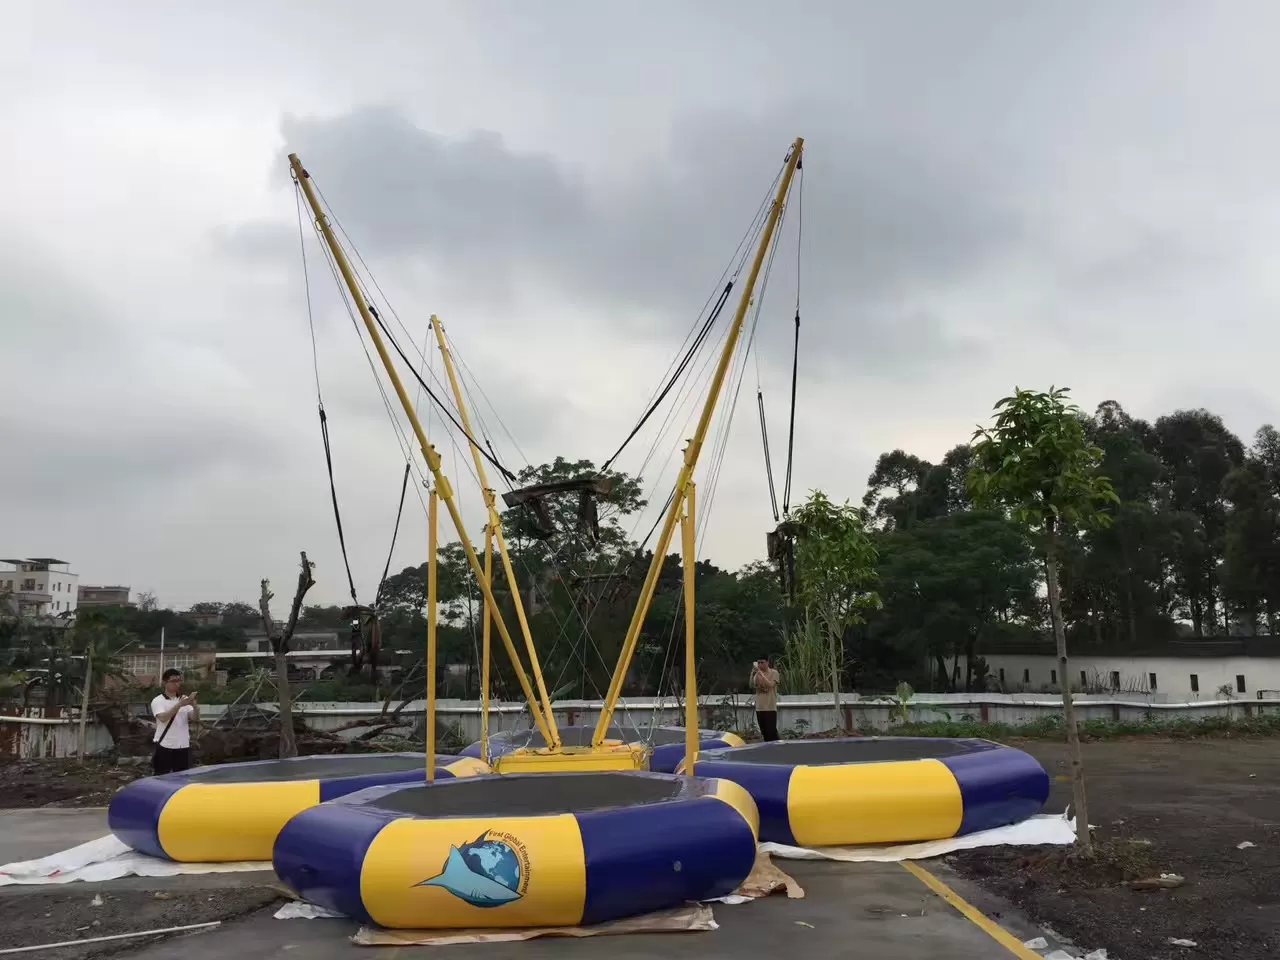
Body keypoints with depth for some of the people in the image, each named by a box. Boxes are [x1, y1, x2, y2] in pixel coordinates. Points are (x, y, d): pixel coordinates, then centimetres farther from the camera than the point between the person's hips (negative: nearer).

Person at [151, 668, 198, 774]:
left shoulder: (184, 700, 9)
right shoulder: (158, 701, -3)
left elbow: (195, 718, -4)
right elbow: (163, 718, -21)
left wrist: (194, 705, -25)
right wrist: (179, 705, -31)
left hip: (183, 746, 4)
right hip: (165, 746, -4)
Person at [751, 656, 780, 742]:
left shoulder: (774, 673, -5)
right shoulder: (757, 674, 9)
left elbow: (770, 685, -20)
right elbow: (752, 685, -4)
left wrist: (760, 673, -22)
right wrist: (753, 673, -16)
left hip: (770, 708, -5)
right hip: (759, 708, 5)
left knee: (772, 732, -8)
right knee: (764, 733, 10)